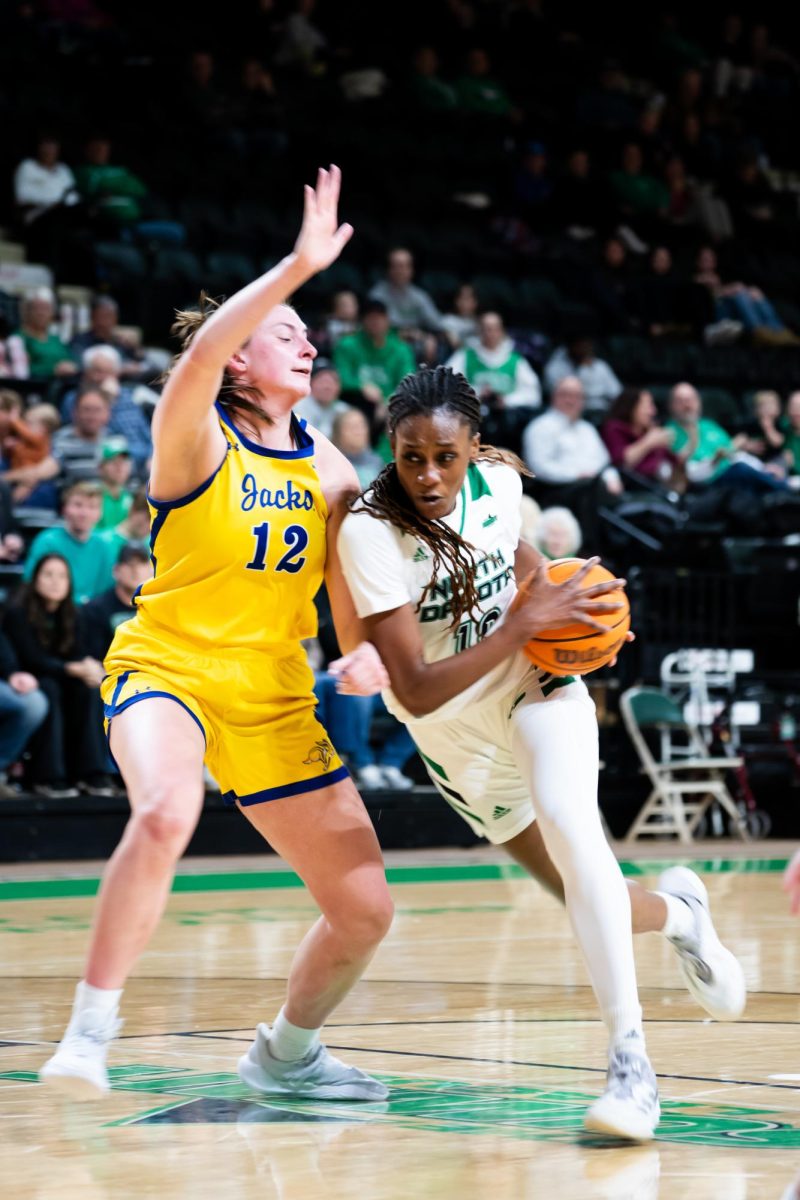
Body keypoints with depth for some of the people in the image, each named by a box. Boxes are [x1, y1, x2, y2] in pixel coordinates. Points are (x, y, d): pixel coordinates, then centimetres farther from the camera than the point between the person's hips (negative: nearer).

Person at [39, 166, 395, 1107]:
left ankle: (285, 1053, 32)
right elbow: (199, 355, -31)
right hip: (166, 668, -6)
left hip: (274, 701, 6)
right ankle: (89, 1031, -26)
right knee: (168, 811, -39)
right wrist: (302, 264, -35)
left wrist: (369, 652, -13)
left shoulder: (327, 470, 8)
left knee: (364, 909, 3)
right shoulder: (195, 438, -7)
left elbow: (355, 603, 10)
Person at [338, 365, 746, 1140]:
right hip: (456, 732, 0)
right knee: (586, 900, 8)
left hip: (537, 683, 0)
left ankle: (628, 1056, -28)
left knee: (566, 819, -30)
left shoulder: (498, 480, -13)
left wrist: (555, 592, -7)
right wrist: (526, 622, -34)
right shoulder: (369, 531, -27)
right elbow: (416, 692, -30)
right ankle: (675, 911, 46)